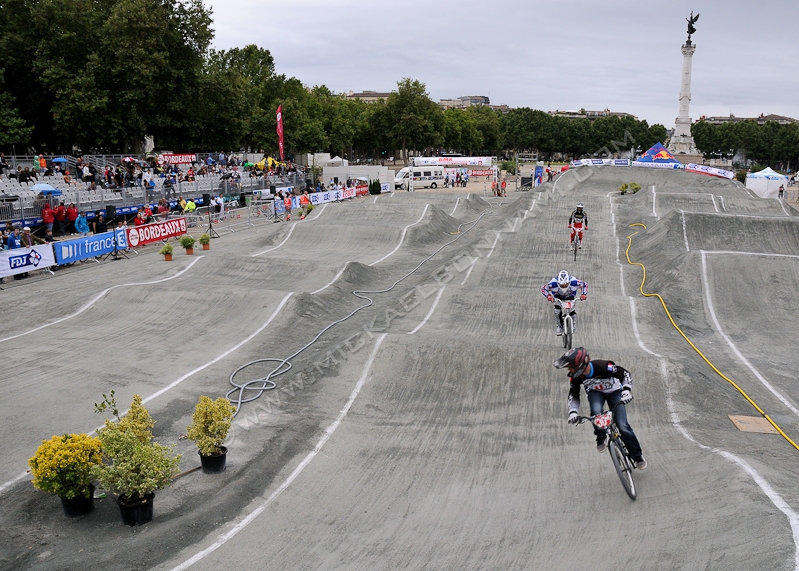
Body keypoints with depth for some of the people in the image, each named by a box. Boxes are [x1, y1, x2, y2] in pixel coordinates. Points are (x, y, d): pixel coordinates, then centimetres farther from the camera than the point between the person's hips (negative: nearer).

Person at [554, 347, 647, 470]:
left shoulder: (603, 366, -38)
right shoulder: (575, 377, -24)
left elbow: (625, 373, -28)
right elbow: (573, 395, -12)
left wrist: (626, 390, -42)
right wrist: (573, 412, -27)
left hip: (614, 391, -2)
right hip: (595, 392, 3)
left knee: (622, 426, -11)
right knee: (596, 412, -32)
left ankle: (637, 456, 10)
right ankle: (601, 438, -4)